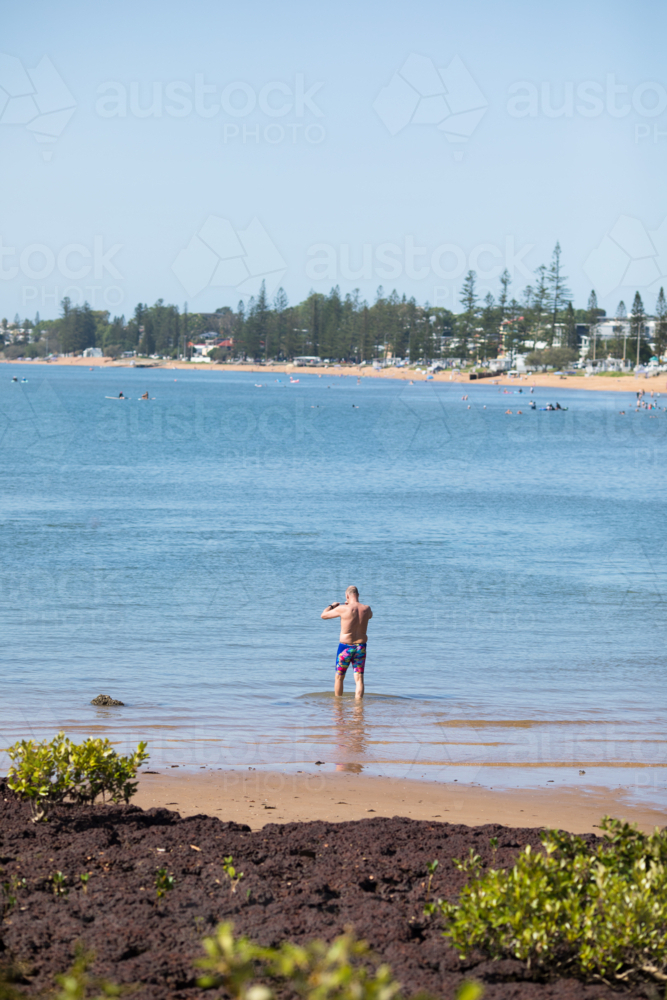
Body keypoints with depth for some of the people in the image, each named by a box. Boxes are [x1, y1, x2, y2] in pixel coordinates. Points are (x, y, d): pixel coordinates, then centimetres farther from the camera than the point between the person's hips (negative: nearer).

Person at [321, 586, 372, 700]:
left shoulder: (343, 609, -16)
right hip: (361, 647, 3)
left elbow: (323, 615, -3)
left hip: (345, 646, -3)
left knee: (339, 677, 15)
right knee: (359, 679, 1)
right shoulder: (366, 609, -3)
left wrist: (332, 606, 16)